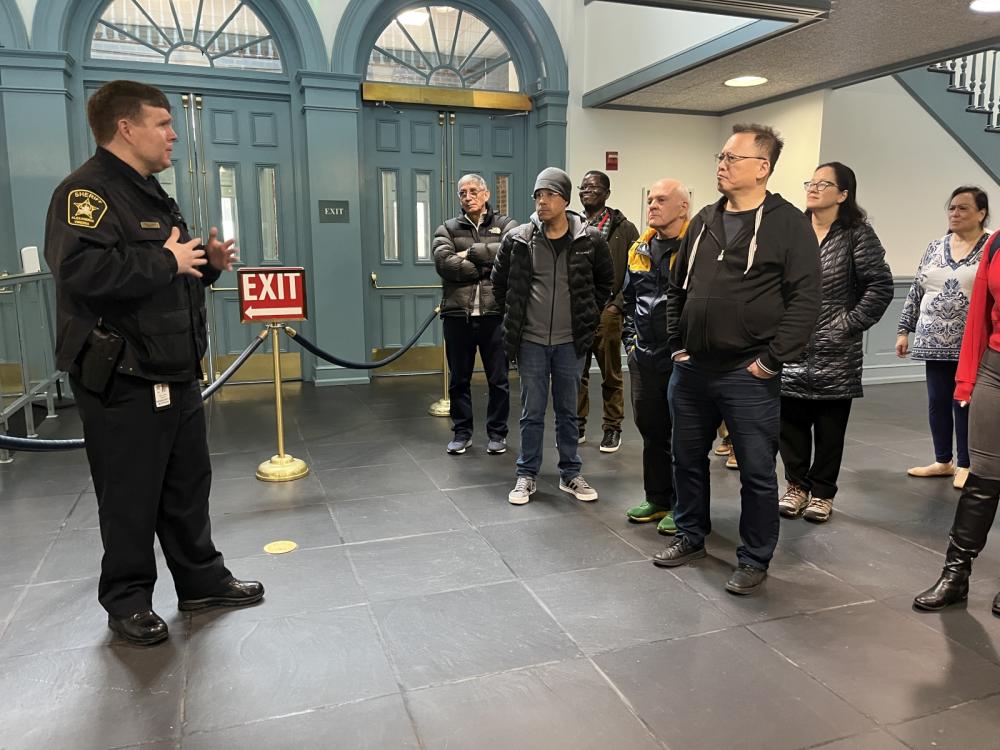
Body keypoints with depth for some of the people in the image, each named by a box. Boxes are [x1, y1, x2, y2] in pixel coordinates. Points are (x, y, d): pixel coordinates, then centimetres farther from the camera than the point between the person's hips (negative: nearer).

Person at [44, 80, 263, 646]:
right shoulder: (87, 191, -13)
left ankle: (203, 580, 30)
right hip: (123, 382, -9)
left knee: (188, 486, 16)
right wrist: (166, 261, -21)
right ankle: (128, 600, 22)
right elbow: (82, 269, -31)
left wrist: (208, 263, 6)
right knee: (131, 498, 4)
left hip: (177, 375, 9)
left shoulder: (154, 195, 18)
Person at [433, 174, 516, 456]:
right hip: (457, 314, 2)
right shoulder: (447, 229, 9)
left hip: (494, 313, -1)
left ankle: (497, 432, 20)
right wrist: (488, 268, -10)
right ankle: (462, 432, 23)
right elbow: (443, 262, -10)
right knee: (459, 379, 10)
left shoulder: (505, 225, 7)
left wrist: (471, 253, -11)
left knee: (498, 379, 6)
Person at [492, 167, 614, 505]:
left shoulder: (590, 239, -4)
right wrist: (516, 318, 8)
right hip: (530, 341, 0)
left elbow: (605, 281, 12)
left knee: (568, 411, 12)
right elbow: (499, 282, 10)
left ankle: (570, 474, 26)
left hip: (571, 341, 0)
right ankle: (526, 475, 21)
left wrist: (588, 315, 6)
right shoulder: (518, 238, -4)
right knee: (532, 413, 7)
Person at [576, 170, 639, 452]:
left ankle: (612, 428, 18)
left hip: (607, 312, -3)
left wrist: (619, 303, -10)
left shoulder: (623, 228, 1)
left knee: (611, 374, 7)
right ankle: (578, 426, 22)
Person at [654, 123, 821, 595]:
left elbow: (804, 299, -12)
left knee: (757, 472, 6)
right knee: (687, 459, 17)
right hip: (691, 370, 6)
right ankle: (690, 536, 36)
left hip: (748, 377, -6)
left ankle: (754, 560, 23)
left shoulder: (788, 224, -7)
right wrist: (677, 343, 10)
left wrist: (772, 359, -15)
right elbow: (677, 288, 17)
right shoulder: (704, 222, 11)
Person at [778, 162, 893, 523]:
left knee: (829, 426, 6)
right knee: (790, 421, 6)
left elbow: (880, 286, -6)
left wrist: (849, 325, -10)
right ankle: (796, 486, 23)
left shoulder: (857, 234, -2)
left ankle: (822, 493, 21)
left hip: (835, 354, -3)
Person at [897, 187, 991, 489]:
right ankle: (943, 461, 24)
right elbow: (915, 292, 12)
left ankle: (964, 465, 17)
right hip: (936, 342, 4)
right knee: (937, 402, 9)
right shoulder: (934, 248, 10)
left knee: (964, 403, 2)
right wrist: (904, 330, 9)